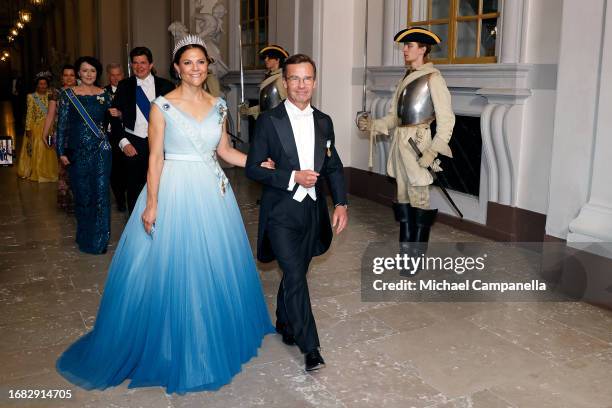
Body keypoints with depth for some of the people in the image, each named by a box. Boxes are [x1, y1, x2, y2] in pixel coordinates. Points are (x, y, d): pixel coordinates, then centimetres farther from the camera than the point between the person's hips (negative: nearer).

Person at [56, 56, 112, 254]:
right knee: (81, 193, 7)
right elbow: (62, 124, 1)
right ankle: (84, 236, 23)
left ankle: (99, 239, 7)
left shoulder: (104, 95, 5)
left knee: (100, 191, -3)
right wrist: (61, 151, -3)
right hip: (77, 151, 0)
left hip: (100, 149, 0)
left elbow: (110, 121, 16)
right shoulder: (68, 94, 1)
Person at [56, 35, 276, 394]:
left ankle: (215, 337, 35)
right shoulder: (163, 106, -6)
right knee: (171, 268, 3)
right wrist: (151, 203, -12)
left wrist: (261, 163, 3)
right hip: (174, 191, -4)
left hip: (211, 192, 5)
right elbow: (155, 157, -8)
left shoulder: (218, 105, 7)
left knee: (215, 264, 13)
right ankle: (172, 345, 22)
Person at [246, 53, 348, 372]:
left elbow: (334, 167, 12)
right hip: (281, 212, -5)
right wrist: (293, 177, -18)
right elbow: (253, 168, -8)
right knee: (295, 277, -10)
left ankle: (284, 322, 41)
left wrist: (341, 204, 0)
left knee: (296, 273, 18)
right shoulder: (269, 121, -7)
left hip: (312, 211, 5)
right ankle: (309, 347, 1)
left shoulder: (323, 122, 7)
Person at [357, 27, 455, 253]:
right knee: (402, 197, 13)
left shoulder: (433, 78, -7)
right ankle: (405, 250, 24)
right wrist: (372, 125, 3)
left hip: (420, 145, -8)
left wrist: (433, 151, -19)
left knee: (420, 198, -3)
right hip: (400, 142, 8)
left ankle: (417, 254, 6)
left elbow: (446, 119, -12)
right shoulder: (406, 77, 16)